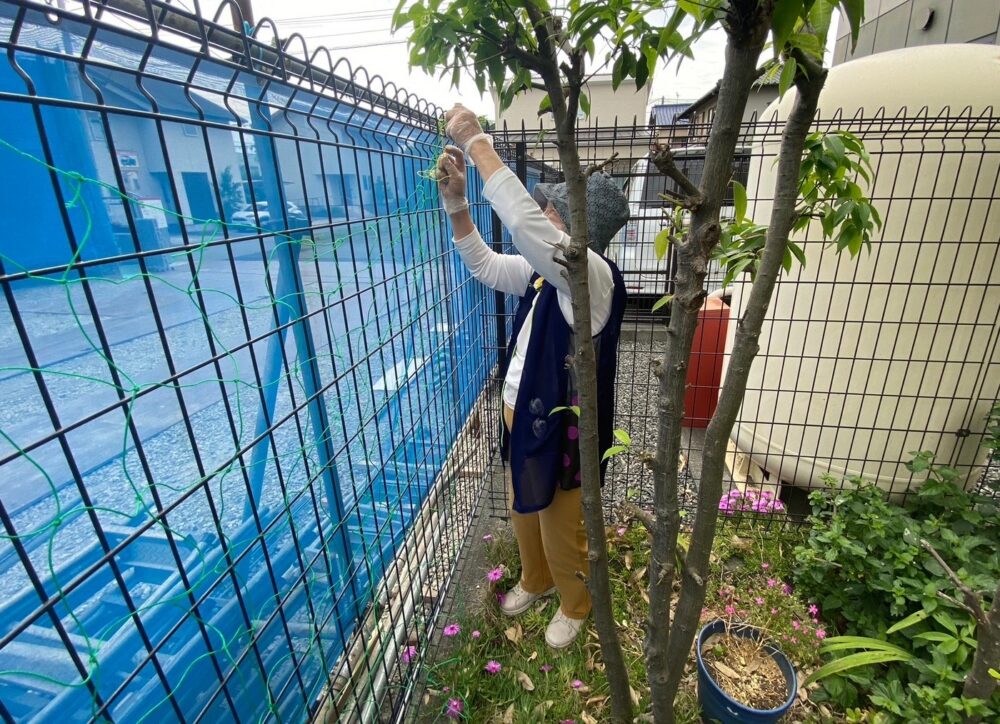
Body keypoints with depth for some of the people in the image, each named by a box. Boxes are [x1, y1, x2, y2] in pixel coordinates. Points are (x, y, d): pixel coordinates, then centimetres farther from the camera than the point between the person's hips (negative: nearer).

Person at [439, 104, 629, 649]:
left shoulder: (594, 276, -25)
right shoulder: (545, 272, 1)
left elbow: (525, 225, -40)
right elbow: (482, 262, 10)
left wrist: (475, 141, -30)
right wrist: (455, 197, -2)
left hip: (558, 429, -8)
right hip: (520, 417, 8)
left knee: (562, 530, 16)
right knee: (524, 513, 28)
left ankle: (576, 605, 47)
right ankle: (535, 580, 57)